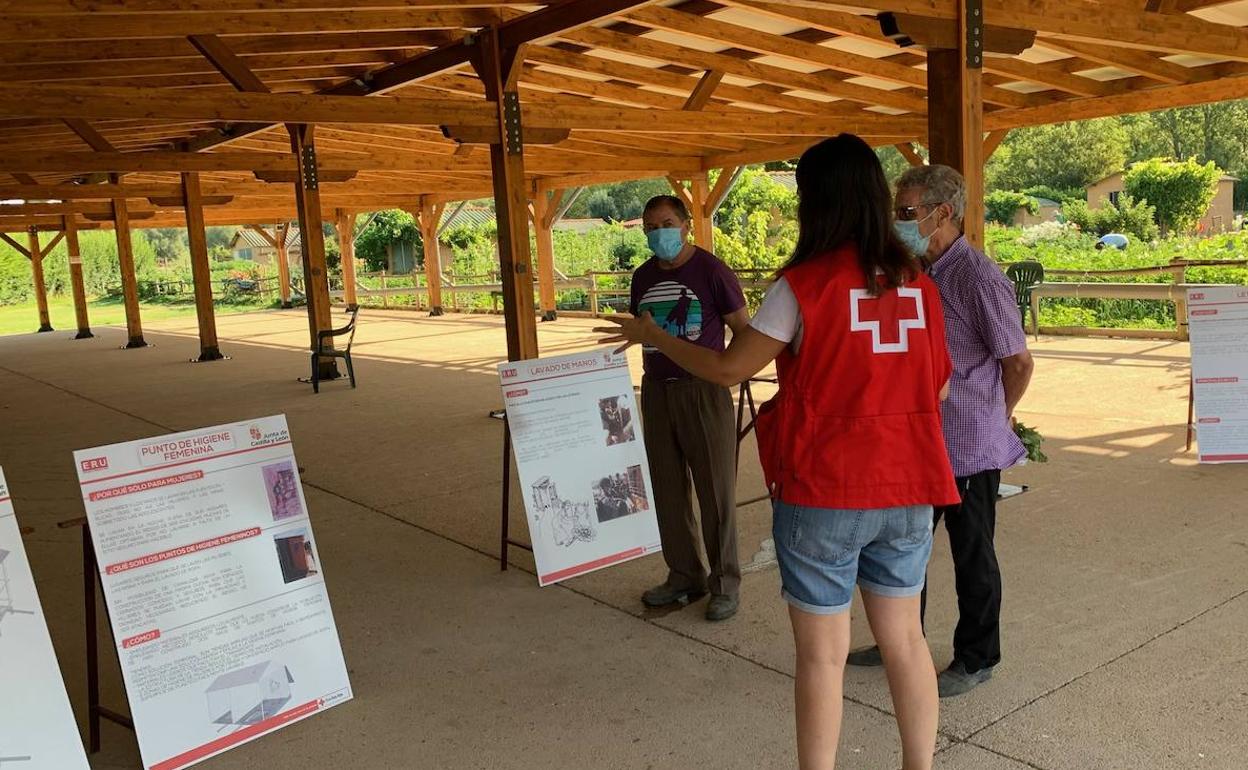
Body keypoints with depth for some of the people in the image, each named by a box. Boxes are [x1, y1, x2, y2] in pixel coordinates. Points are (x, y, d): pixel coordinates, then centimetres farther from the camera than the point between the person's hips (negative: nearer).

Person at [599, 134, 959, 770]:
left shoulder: (804, 283, -12)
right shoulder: (916, 282, 2)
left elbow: (728, 369, -7)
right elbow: (939, 387, 8)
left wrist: (652, 335, 7)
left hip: (823, 491, -5)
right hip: (906, 489, 5)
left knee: (822, 654, 7)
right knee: (905, 639, 18)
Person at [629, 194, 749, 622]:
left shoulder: (711, 270, -6)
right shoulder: (643, 276, 11)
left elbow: (744, 330, -4)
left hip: (703, 390, -6)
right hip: (656, 391, 6)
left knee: (716, 490, 0)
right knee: (668, 491, 11)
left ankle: (725, 585, 12)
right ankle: (684, 577, 25)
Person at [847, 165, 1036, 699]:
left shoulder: (979, 278, -18)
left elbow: (1019, 362, -13)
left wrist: (995, 417, 1)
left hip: (969, 446, -8)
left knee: (971, 555, 8)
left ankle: (976, 660, 27)